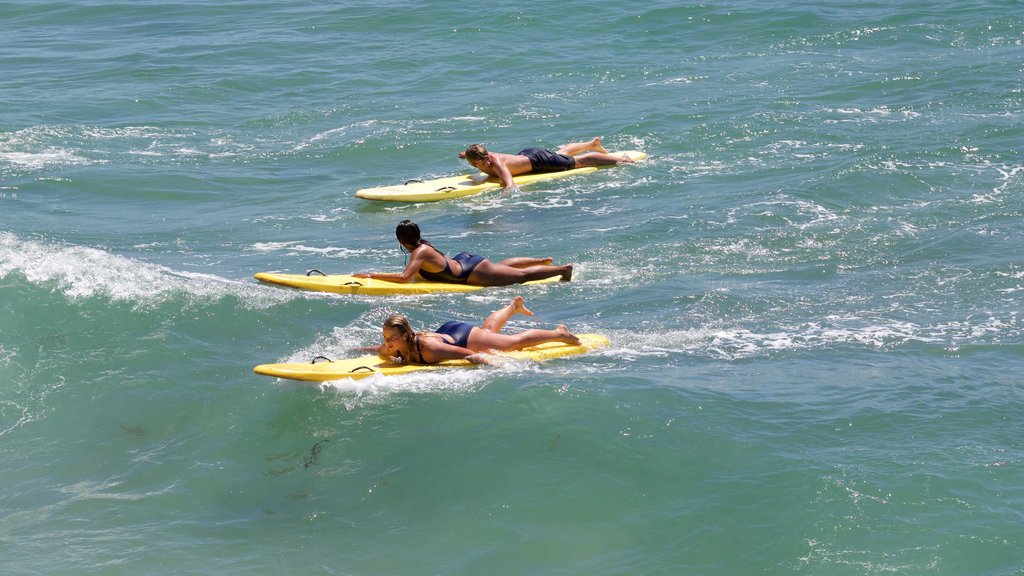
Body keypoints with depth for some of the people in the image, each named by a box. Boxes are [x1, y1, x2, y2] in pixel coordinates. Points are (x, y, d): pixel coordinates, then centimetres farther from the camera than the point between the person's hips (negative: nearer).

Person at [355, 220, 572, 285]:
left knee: (521, 275, 6)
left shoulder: (419, 253, -26)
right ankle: (543, 261, 50)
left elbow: (404, 277, -38)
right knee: (501, 265, 36)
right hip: (465, 260, 8)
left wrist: (372, 275, -35)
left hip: (474, 273, -8)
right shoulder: (422, 246, 0)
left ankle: (563, 268, 16)